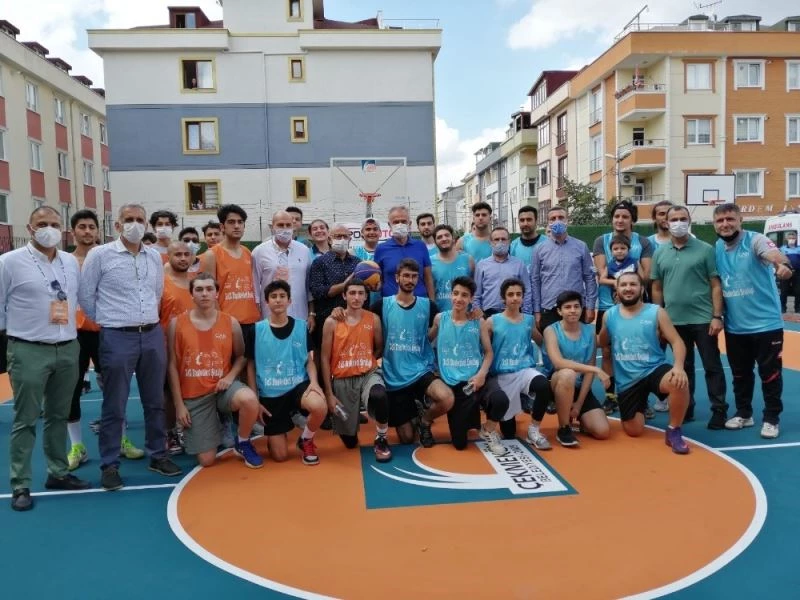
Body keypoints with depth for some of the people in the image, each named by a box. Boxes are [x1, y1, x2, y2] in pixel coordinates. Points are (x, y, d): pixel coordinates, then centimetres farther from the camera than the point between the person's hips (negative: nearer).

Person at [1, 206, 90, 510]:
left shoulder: (72, 262, 9)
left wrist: (69, 327, 12)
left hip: (68, 350, 5)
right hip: (29, 352, -5)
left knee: (59, 416, 15)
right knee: (25, 420, 2)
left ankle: (58, 472, 27)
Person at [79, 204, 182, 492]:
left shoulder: (155, 257, 9)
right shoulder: (100, 255, -4)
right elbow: (85, 295, 0)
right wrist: (106, 321, 5)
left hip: (153, 335, 4)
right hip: (117, 338, -4)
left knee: (155, 401, 12)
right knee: (114, 406, 3)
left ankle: (158, 456, 25)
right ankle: (109, 465, 15)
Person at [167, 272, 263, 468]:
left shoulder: (230, 323, 0)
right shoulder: (177, 323, -3)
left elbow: (241, 357, 11)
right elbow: (173, 366, 0)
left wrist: (230, 376, -11)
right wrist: (179, 404, -4)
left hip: (222, 387, 1)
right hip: (194, 395, 0)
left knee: (250, 399, -36)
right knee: (206, 460, -5)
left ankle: (243, 444, -4)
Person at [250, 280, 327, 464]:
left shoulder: (301, 326, 1)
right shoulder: (257, 329, -3)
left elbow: (309, 360, 5)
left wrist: (314, 382, -14)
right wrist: (254, 399, 0)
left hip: (298, 385, 1)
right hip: (270, 394, 0)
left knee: (319, 406, -35)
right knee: (280, 456, -4)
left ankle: (306, 440, -1)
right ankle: (273, 436, 35)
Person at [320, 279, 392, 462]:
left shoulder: (373, 319, -1)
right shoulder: (332, 322, -5)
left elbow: (379, 348, 13)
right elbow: (325, 359, -4)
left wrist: (365, 362, -1)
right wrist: (329, 394, -7)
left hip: (368, 374, 0)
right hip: (342, 380, 0)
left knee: (379, 396, -39)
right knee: (350, 441, 6)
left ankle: (381, 440, -11)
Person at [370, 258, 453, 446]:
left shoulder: (428, 306, 2)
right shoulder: (382, 305, -1)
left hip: (421, 371, 0)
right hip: (394, 378, 0)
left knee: (447, 399, -32)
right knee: (407, 438, 3)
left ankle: (424, 421, 3)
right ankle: (412, 414, 39)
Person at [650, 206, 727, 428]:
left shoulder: (705, 250, -2)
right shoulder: (660, 253, 6)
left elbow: (716, 285, -3)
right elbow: (657, 288, 10)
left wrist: (717, 316, -10)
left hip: (703, 319, -3)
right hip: (674, 321, 3)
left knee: (712, 366, 3)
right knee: (683, 367, 13)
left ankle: (719, 410, 13)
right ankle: (686, 408, 23)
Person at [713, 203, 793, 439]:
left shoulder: (755, 240, -13)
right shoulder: (716, 249, 3)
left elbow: (774, 254, -36)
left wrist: (783, 265, -58)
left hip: (766, 323, -5)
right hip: (734, 327, 5)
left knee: (770, 373, 4)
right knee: (740, 374, 16)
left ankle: (771, 418, 20)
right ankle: (743, 413, 32)